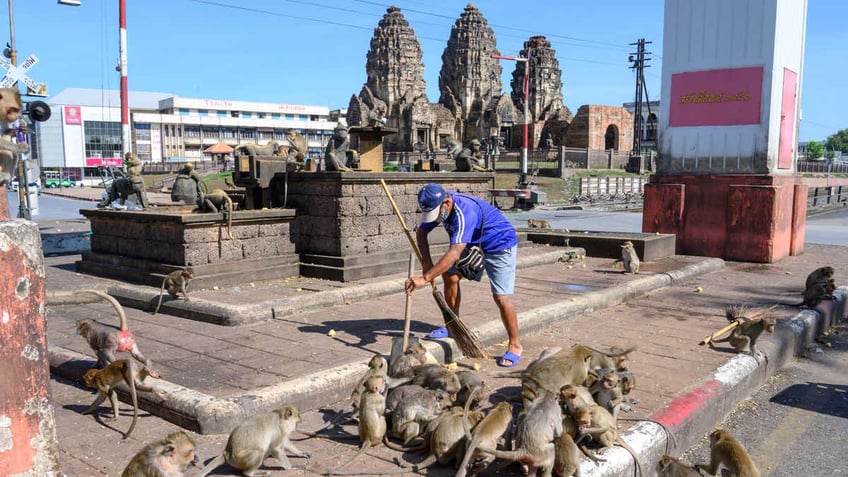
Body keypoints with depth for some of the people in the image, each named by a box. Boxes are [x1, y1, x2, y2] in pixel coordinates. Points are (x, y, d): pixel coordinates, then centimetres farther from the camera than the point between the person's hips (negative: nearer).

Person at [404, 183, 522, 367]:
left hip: (500, 245, -8)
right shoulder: (437, 206, -13)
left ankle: (515, 346, 2)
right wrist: (427, 263, -15)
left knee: (501, 297, -14)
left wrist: (425, 278, -51)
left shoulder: (465, 212, -39)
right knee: (450, 275, -1)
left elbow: (454, 254, -47)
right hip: (473, 244, 8)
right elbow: (421, 233, 0)